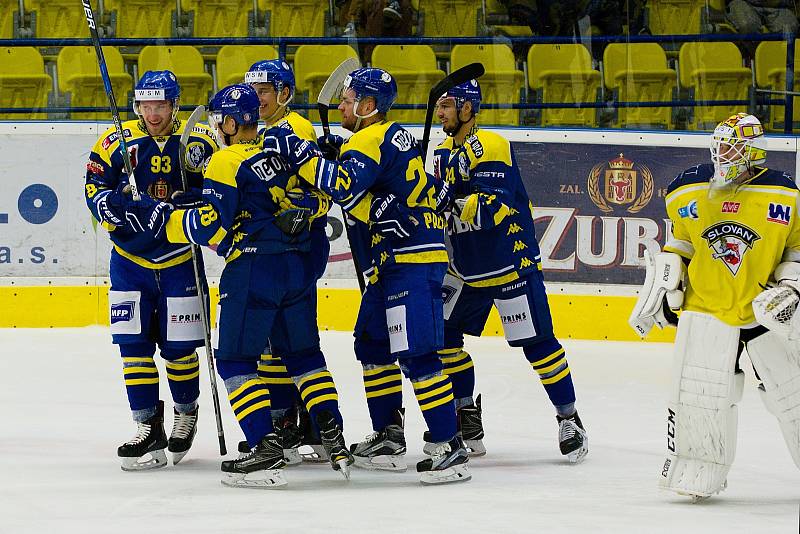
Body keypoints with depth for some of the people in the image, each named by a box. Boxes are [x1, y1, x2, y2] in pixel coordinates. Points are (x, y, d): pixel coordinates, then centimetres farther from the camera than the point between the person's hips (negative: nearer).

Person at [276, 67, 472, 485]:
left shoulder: (373, 138, -12)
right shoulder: (391, 137, 20)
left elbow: (345, 188, -27)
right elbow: (361, 192, 19)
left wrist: (300, 157, -22)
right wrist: (337, 154, 7)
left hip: (411, 262, -11)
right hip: (396, 262, 11)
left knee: (416, 354, -14)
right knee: (372, 347, 17)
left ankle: (450, 447, -16)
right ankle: (388, 438, 23)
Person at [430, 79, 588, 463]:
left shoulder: (491, 147, -17)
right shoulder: (443, 154, 9)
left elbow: (492, 209, -27)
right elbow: (439, 207, 16)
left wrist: (452, 201, -37)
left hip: (511, 262, -8)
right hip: (465, 265, 8)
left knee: (536, 341, -6)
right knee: (442, 332, 4)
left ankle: (569, 418, 5)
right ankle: (466, 417, 16)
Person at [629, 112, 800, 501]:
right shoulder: (692, 192, 0)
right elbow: (680, 243, 15)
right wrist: (662, 284, 8)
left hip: (765, 309, -1)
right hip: (706, 306, 1)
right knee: (696, 393, -8)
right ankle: (698, 471, 5)